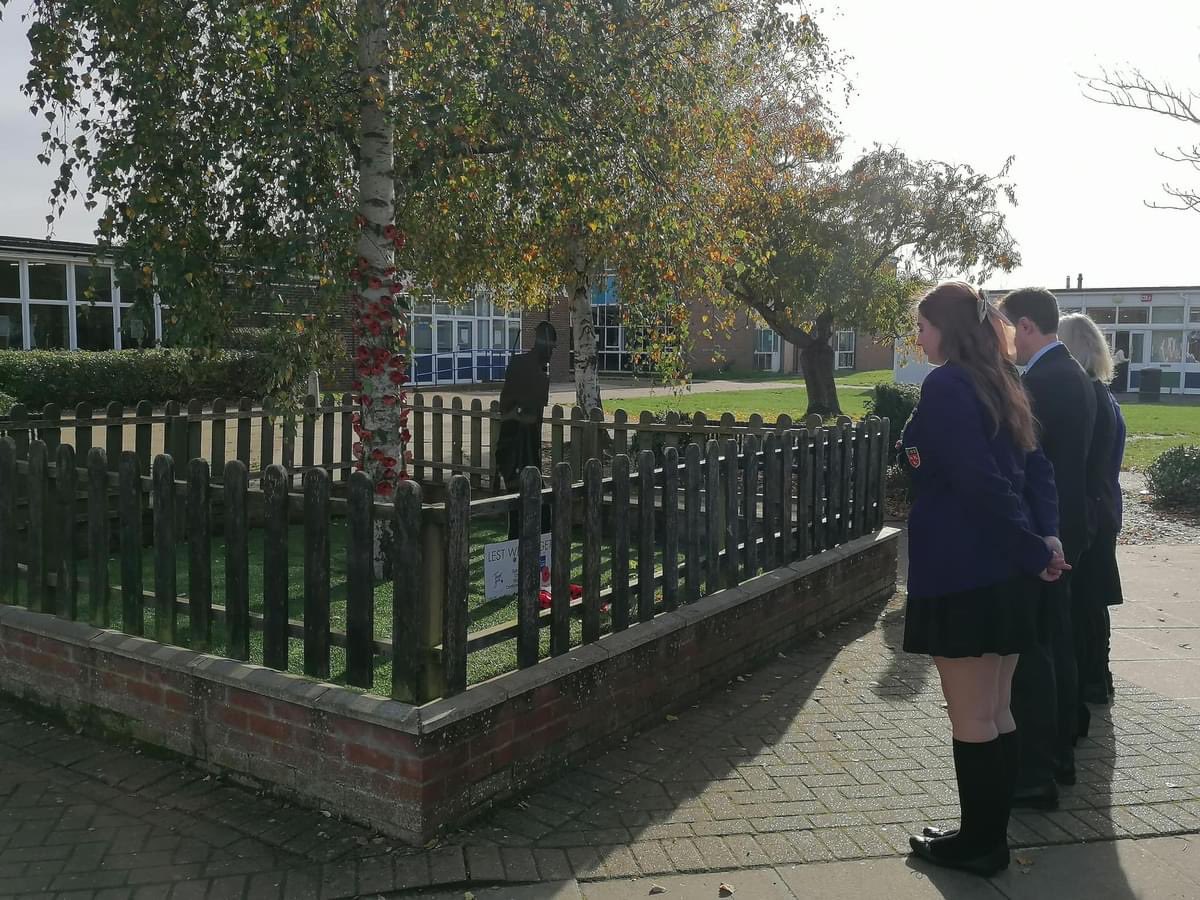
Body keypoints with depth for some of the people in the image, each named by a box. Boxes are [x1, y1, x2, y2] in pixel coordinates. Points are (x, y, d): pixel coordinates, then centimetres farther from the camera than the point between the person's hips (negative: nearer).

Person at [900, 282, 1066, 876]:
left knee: (971, 719, 4)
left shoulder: (946, 386, -15)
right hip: (1005, 574, 9)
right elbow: (1035, 467, 9)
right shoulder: (998, 383, 13)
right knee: (996, 712, 16)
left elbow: (980, 482, -21)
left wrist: (1031, 551, -14)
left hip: (961, 575, -9)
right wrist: (1045, 537, -1)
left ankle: (978, 845, 16)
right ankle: (991, 834, 28)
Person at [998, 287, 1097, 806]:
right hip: (1064, 529, 10)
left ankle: (1035, 778, 3)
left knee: (1031, 652, -4)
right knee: (1057, 644, 17)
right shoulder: (1075, 376, 12)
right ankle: (1060, 756, 30)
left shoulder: (1041, 382, -19)